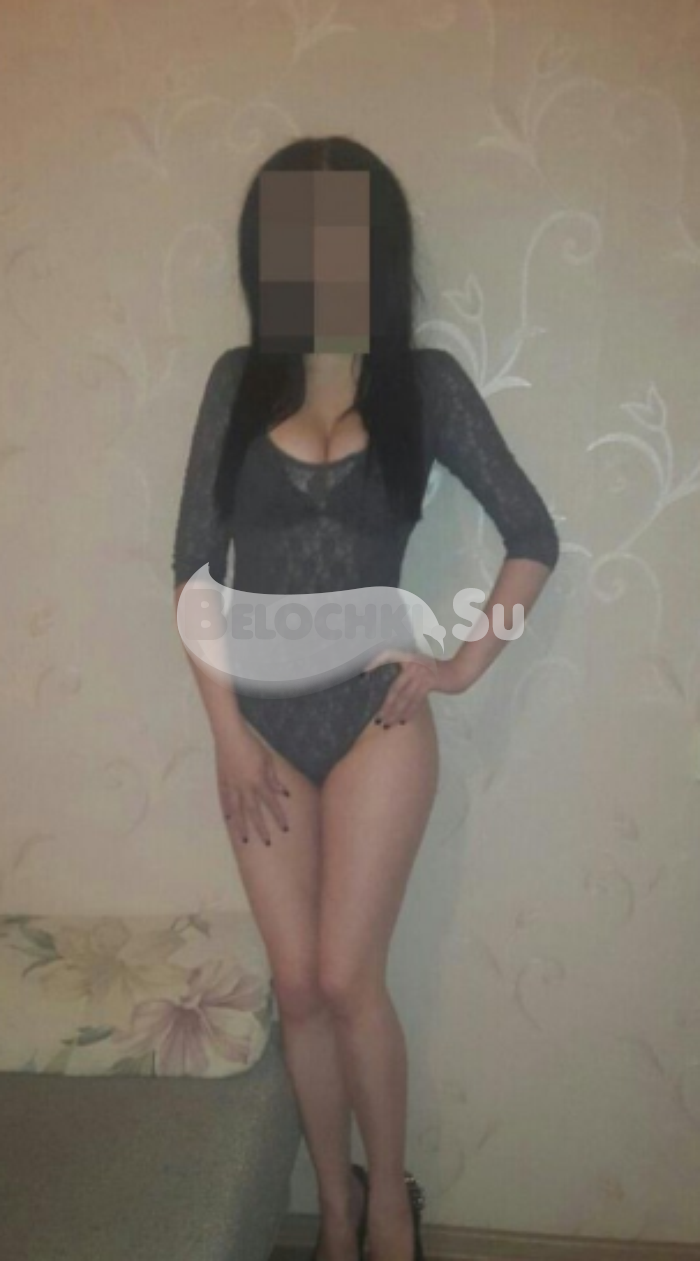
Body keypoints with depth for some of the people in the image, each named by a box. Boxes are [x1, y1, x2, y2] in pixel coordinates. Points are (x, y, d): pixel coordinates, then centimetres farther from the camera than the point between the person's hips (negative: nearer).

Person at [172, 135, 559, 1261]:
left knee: (347, 979, 0)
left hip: (373, 717, -2)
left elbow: (533, 537, 3)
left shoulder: (426, 382, -1)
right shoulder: (238, 381, 3)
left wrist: (468, 663, -5)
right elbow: (194, 562, 0)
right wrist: (227, 726, -5)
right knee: (298, 987, 9)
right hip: (263, 722, 3)